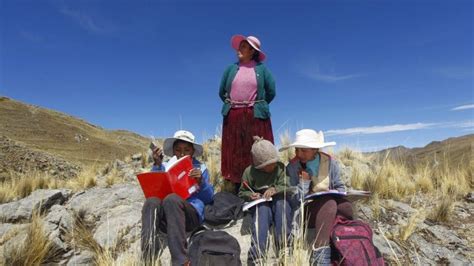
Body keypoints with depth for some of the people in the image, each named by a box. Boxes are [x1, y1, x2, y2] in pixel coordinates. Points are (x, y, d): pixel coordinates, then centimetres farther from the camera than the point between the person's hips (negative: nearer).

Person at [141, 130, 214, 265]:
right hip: (166, 218, 2)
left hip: (192, 214, -2)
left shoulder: (200, 168, 15)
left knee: (171, 199, -35)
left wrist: (201, 182, -12)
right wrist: (157, 165, -4)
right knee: (151, 201, -30)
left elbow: (209, 198, 7)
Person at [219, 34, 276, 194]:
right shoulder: (231, 69, 12)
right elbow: (222, 92, 18)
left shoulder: (261, 69, 6)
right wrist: (231, 105, 12)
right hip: (233, 117, 2)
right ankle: (231, 193, 3)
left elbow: (271, 91, 6)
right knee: (234, 154, 0)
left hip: (256, 117, -2)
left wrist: (259, 106, 8)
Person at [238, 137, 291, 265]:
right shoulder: (250, 172, -6)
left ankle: (283, 248, -32)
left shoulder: (280, 167, -4)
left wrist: (275, 189, -33)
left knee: (282, 202, -34)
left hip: (278, 201, 1)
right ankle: (256, 255, -45)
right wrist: (250, 195, -22)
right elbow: (242, 193, 2)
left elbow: (287, 187, -11)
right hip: (259, 203, -1)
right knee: (262, 209, -36)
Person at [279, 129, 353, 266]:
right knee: (329, 204, -33)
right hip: (305, 210, -3)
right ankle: (321, 254, -35)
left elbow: (339, 186, 10)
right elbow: (294, 202, -11)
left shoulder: (330, 162, 1)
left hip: (330, 205, 4)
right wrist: (304, 181, -20)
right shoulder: (292, 167, -8)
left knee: (346, 206, -29)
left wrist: (339, 197, -11)